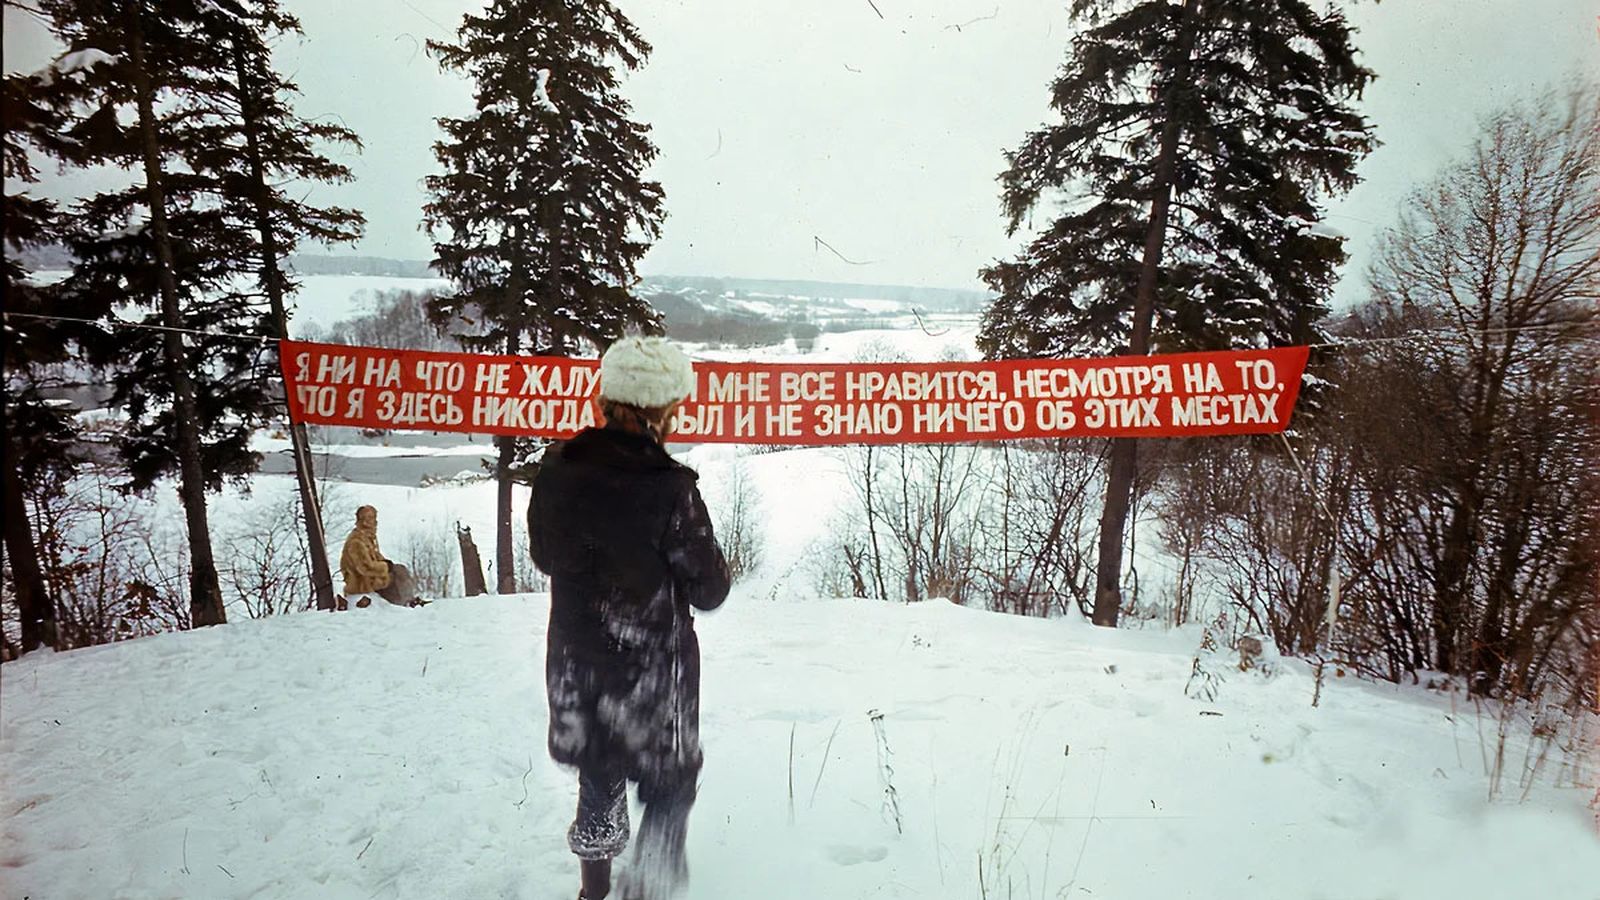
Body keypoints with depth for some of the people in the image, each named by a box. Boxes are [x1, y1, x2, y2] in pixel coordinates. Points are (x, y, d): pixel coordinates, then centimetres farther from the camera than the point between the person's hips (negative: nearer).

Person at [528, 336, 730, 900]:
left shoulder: (556, 472, -8)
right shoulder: (669, 488, -24)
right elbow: (709, 591, -15)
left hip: (575, 661, 5)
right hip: (653, 669, -5)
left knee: (599, 779, 26)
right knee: (669, 789, 16)